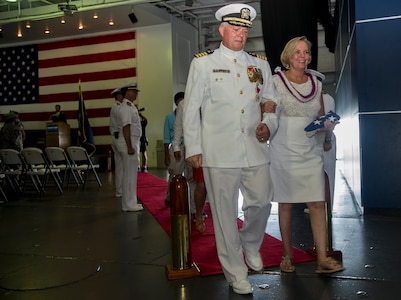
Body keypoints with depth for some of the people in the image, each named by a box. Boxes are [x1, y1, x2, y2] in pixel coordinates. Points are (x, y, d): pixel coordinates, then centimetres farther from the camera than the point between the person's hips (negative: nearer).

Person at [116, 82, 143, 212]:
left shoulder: (130, 106, 18)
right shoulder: (126, 106, -14)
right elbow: (126, 127, -22)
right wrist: (130, 147, -26)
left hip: (133, 143, 10)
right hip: (129, 143, -10)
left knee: (131, 174, 14)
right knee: (129, 174, -6)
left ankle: (130, 202, 22)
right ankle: (128, 204, -1)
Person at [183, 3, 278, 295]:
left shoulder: (261, 64, 14)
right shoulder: (203, 62, 4)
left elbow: (271, 103, 17)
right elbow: (191, 108, 2)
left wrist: (268, 125, -5)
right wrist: (193, 148, -2)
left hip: (255, 150, 3)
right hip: (219, 153, -3)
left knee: (262, 202, 5)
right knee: (226, 214, 3)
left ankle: (251, 244, 38)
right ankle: (236, 274, 20)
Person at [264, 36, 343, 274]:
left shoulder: (316, 83, 11)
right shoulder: (276, 81, 1)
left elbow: (321, 117, 19)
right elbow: (267, 114, 0)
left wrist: (328, 124, -3)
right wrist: (266, 110, -23)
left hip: (311, 151, 3)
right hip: (284, 151, -3)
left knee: (318, 203, -4)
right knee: (286, 203, 4)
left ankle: (323, 258, 1)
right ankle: (288, 256, 17)